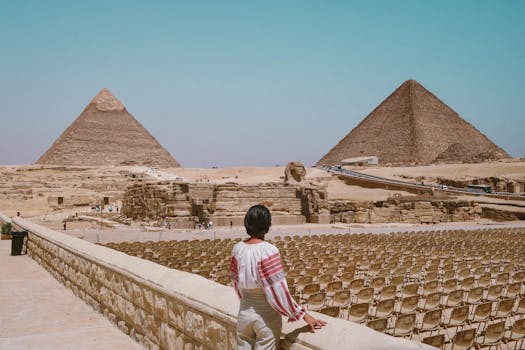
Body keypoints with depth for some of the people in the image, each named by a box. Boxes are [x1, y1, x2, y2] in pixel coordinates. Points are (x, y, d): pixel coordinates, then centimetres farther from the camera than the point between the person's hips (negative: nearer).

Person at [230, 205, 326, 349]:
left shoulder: (238, 248, -5)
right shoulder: (268, 250, -21)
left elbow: (236, 282, 7)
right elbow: (278, 290, -21)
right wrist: (303, 314, -13)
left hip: (245, 311, 5)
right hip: (266, 315, -5)